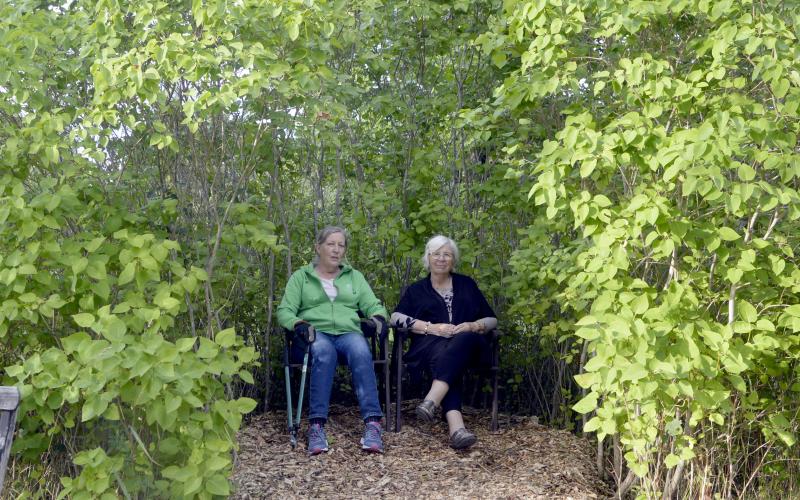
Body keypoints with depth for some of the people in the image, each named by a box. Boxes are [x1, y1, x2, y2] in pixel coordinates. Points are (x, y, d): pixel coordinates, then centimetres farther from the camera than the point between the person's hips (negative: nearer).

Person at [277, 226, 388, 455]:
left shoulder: (354, 277, 24)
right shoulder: (300, 277, 16)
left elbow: (373, 305, 15)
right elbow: (284, 311, 6)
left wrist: (378, 317, -9)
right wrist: (298, 323, -16)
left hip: (348, 333, 2)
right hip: (316, 334, -1)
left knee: (361, 353, -36)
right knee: (324, 353, -39)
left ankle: (373, 423, -45)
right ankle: (316, 425, -44)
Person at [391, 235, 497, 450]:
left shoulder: (467, 285, 25)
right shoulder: (416, 290, 24)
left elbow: (492, 319, 20)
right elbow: (396, 317, 6)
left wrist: (473, 326, -4)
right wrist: (431, 327, -8)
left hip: (466, 345, 1)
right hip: (430, 345, -1)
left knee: (463, 340, -38)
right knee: (443, 355, -39)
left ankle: (431, 402, -54)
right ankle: (457, 428, -57)